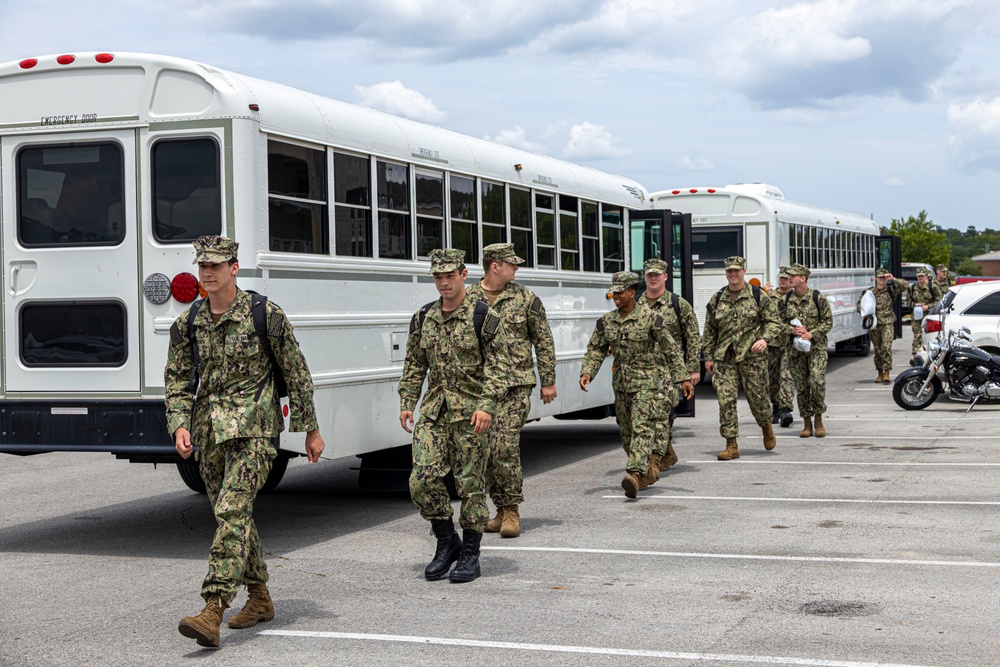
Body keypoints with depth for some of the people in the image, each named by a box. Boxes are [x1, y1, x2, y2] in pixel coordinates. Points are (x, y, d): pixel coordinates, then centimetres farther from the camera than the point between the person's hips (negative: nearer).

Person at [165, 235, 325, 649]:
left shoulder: (266, 315, -7)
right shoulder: (187, 324, 6)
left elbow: (297, 374, -1)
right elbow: (177, 381, 10)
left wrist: (311, 429, 1)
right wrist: (180, 426, -8)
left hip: (253, 429, -6)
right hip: (209, 431, 6)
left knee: (232, 511, -18)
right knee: (232, 515, 14)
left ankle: (213, 611, -23)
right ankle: (260, 598, 30)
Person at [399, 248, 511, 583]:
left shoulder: (484, 317, -5)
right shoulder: (423, 318, 11)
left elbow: (498, 366, -7)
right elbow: (414, 365, 17)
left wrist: (487, 405, -17)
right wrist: (407, 402, 9)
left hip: (470, 412, -4)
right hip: (433, 409, 4)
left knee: (470, 483, 0)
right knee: (423, 480, -5)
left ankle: (470, 555, 13)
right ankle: (447, 542, 15)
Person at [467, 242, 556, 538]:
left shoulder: (525, 298, 2)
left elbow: (543, 341, 5)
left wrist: (548, 381, 3)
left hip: (515, 385, -3)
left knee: (505, 446, -14)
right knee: (486, 451, 6)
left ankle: (512, 510, -2)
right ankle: (502, 510, 19)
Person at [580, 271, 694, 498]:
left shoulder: (650, 318, -8)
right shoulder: (606, 322, 7)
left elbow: (671, 350, -5)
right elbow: (595, 350, 11)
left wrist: (683, 378, -7)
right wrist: (587, 372, -7)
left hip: (647, 381, -6)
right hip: (621, 383, 6)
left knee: (642, 428, -18)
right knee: (626, 432, 12)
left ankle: (635, 474, -28)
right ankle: (647, 473, 30)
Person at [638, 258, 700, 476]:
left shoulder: (679, 304, 0)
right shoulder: (636, 305, 10)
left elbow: (693, 338, 0)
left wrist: (694, 368, -4)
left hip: (669, 367, -5)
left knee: (660, 412, -15)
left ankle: (654, 461, -16)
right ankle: (668, 454, 27)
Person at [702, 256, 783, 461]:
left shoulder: (758, 296, 1)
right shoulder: (717, 299, 9)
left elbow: (774, 321, 0)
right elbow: (709, 330, 15)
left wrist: (765, 339, -18)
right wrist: (709, 356, 12)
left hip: (752, 356, -2)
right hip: (724, 358, 2)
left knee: (757, 398, 4)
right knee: (725, 400, -6)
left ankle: (766, 428, 36)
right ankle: (732, 445, -1)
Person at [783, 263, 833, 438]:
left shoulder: (818, 298, -5)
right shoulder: (786, 300, 6)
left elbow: (828, 321, -2)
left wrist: (811, 334, -15)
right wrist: (792, 330, -10)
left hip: (816, 347, -3)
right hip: (795, 349, 3)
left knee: (817, 382, -16)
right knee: (801, 387, 4)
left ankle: (819, 420, 1)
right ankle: (807, 424, 13)